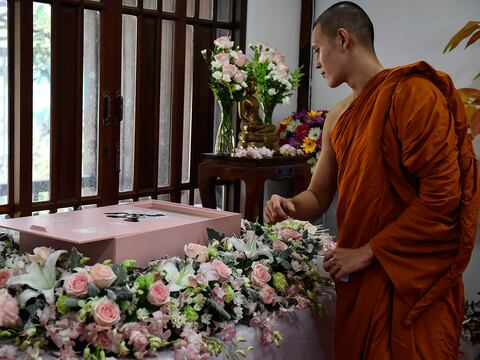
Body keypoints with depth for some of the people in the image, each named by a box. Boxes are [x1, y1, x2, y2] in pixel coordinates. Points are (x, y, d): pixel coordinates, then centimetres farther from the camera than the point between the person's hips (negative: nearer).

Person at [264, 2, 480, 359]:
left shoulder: (413, 92, -12)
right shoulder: (338, 118, 13)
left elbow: (443, 194, -19)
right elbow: (318, 197, 17)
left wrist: (367, 253, -16)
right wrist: (289, 206, -6)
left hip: (412, 281, -7)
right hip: (358, 277, 7)